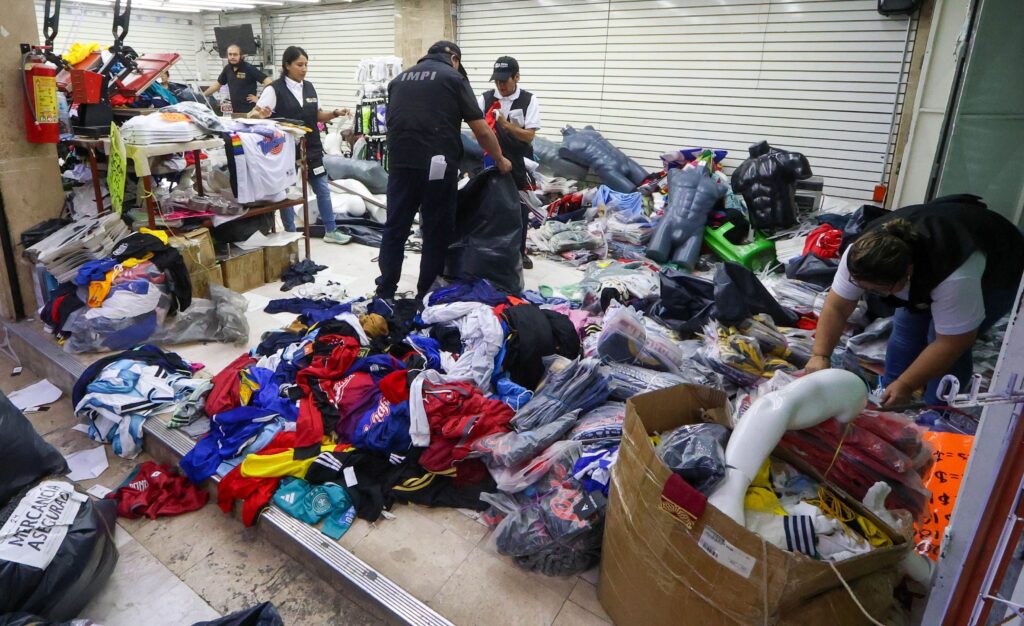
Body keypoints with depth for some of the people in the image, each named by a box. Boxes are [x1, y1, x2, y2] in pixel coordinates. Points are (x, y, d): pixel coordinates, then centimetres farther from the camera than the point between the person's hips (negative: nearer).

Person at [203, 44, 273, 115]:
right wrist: (202, 95, 20)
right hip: (234, 111, 6)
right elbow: (218, 84, 21)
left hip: (249, 111, -6)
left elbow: (268, 82, -14)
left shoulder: (249, 68, -9)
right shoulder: (227, 68, 9)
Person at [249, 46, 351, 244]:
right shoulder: (274, 89, -10)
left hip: (311, 148, 5)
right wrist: (261, 114, -35)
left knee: (323, 189, 9)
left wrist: (335, 113, -2)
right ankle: (290, 235, 19)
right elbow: (253, 114, -12)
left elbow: (317, 116, 15)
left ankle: (330, 231, 21)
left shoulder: (309, 87, 7)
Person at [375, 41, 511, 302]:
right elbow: (482, 130, 1)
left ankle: (385, 292, 16)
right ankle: (426, 296, 14)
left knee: (395, 228, 12)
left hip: (401, 163, 5)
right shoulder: (453, 78, 4)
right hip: (437, 165, -4)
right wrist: (500, 160, 14)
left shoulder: (399, 79, 20)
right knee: (436, 231, 7)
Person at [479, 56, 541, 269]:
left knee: (520, 210, 8)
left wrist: (506, 125, -25)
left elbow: (529, 136, -11)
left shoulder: (529, 100, -4)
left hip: (519, 165, -1)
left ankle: (520, 251, 24)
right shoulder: (486, 98, 1)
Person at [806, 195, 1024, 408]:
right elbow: (836, 307, -23)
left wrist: (906, 386, -31)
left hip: (997, 271, -5)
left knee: (938, 336, -16)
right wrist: (820, 356, -33)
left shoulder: (955, 277, -44)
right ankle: (888, 403, 12)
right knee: (907, 324, -2)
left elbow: (950, 345, -34)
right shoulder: (861, 254, -31)